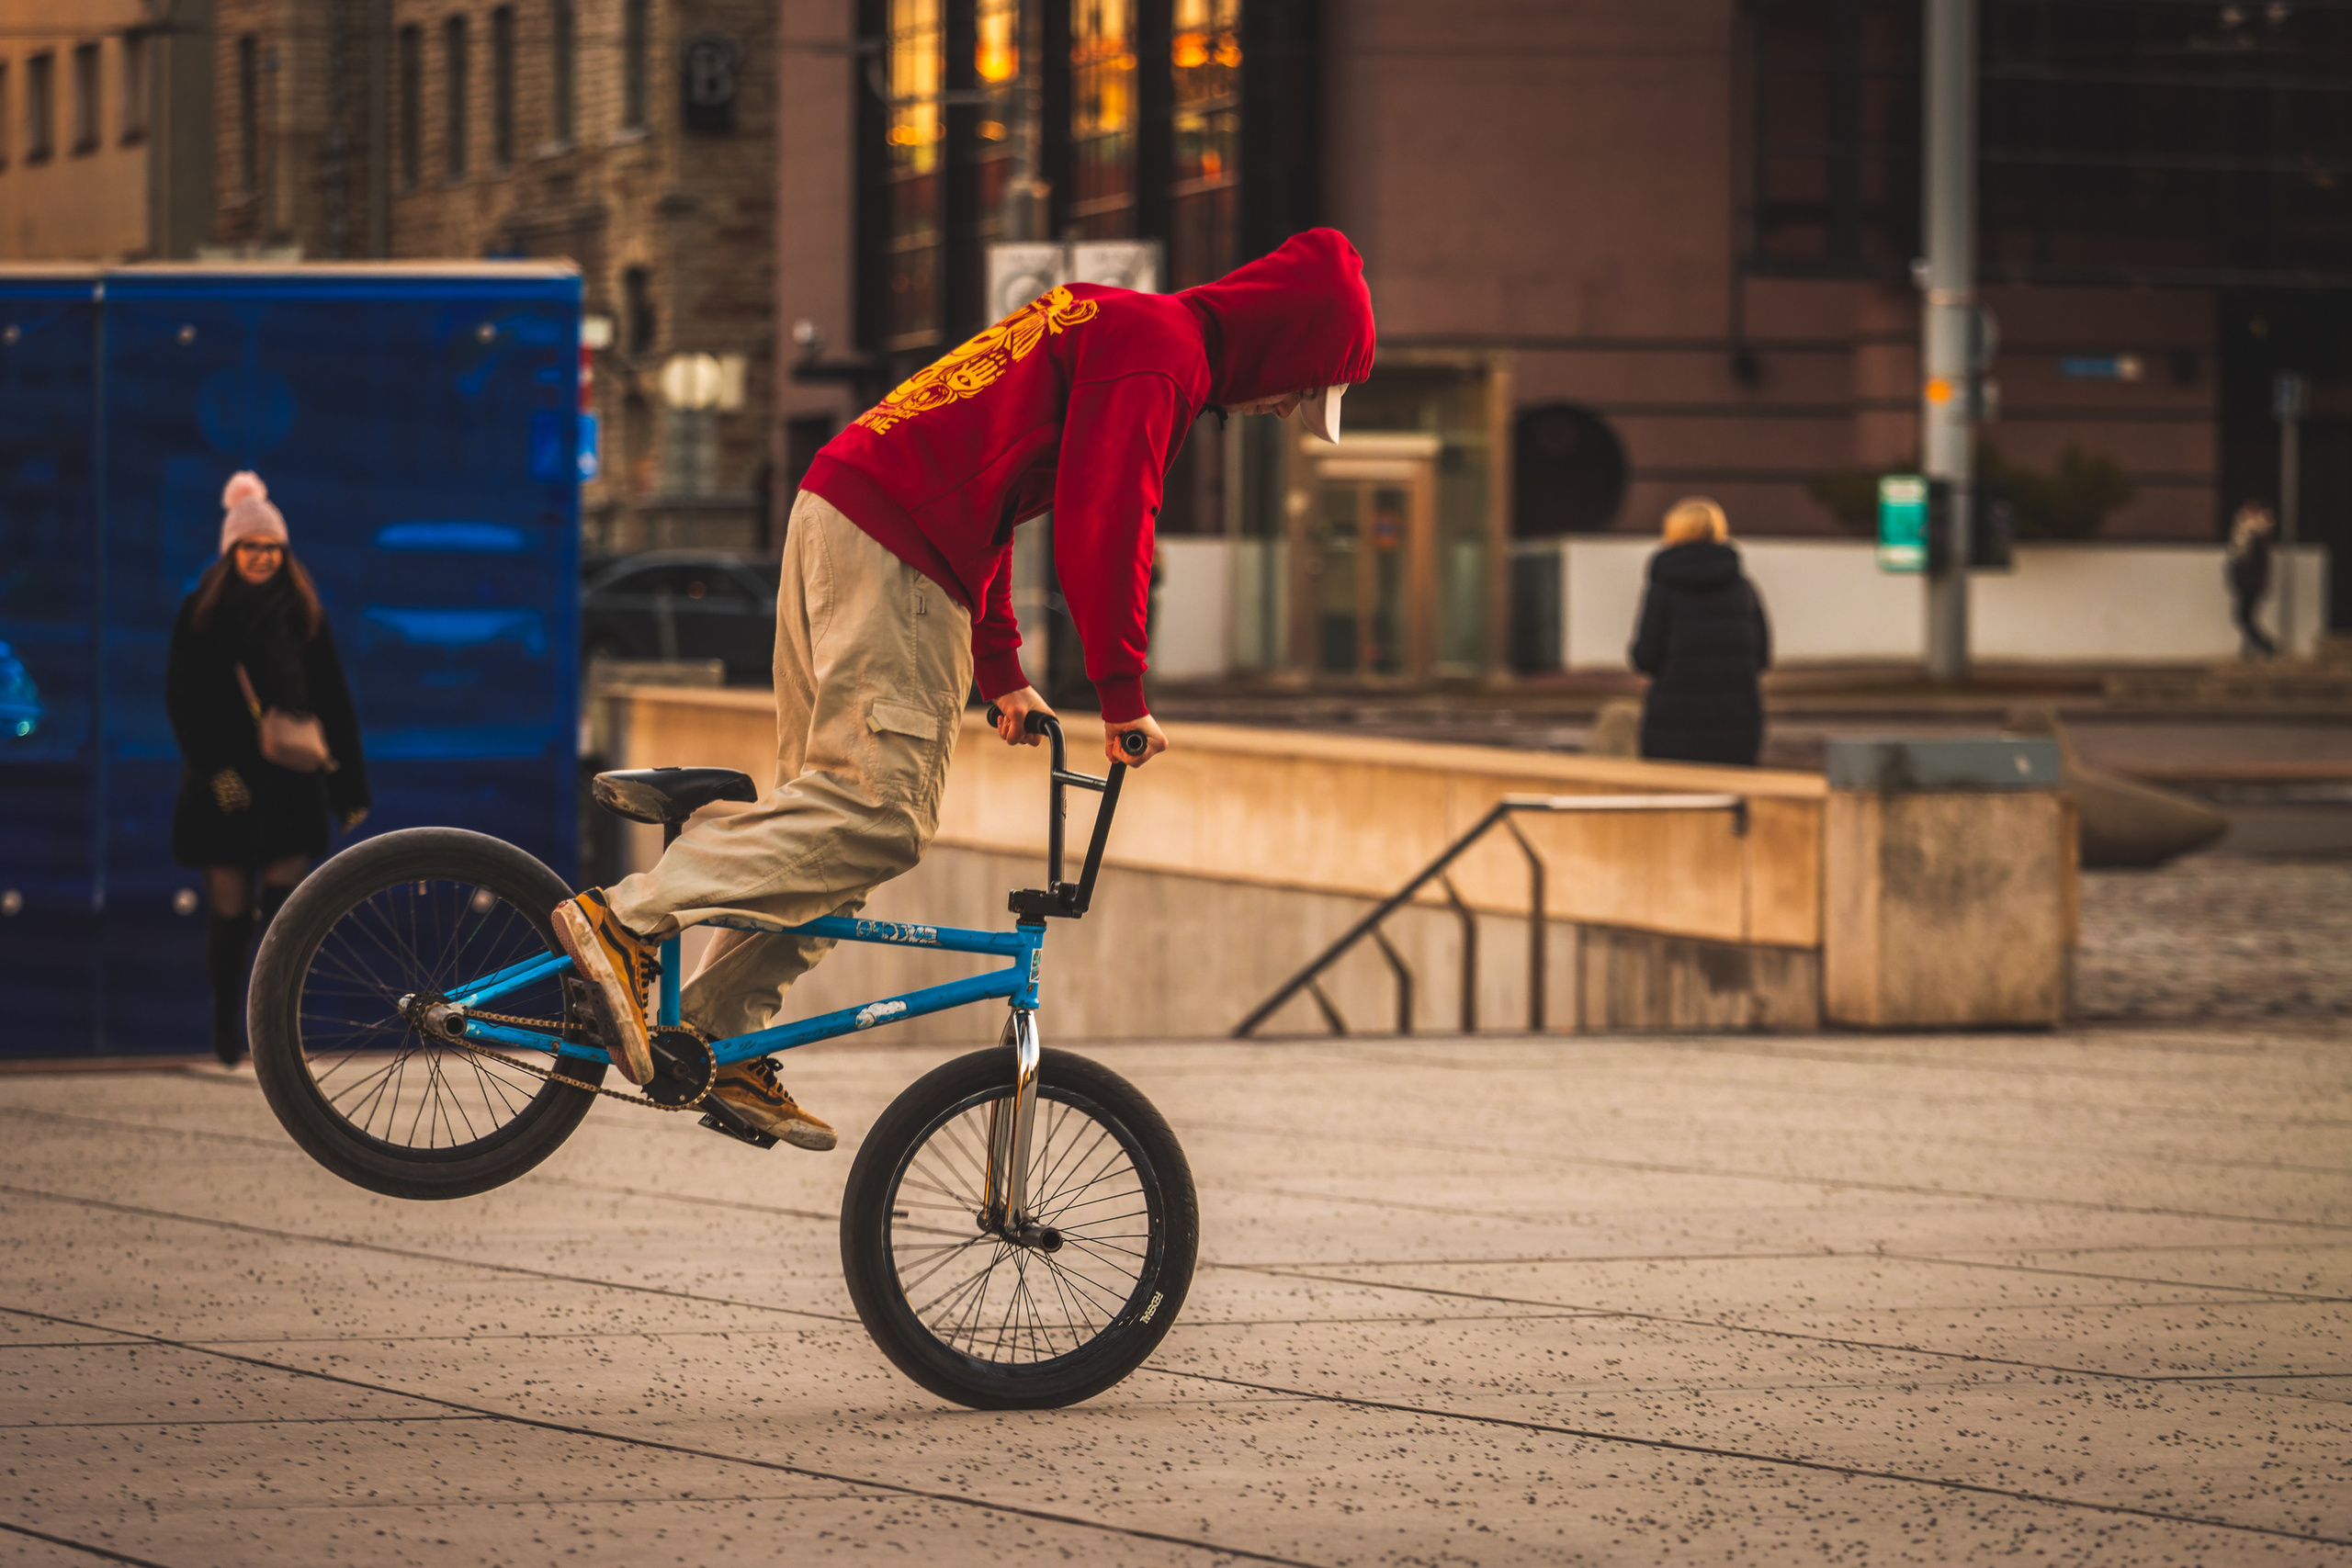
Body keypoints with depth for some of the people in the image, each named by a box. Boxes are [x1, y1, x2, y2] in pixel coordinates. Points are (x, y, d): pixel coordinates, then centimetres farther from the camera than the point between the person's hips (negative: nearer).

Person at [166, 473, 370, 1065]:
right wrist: (214, 768, -14)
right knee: (230, 911, 0)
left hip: (290, 782, 1)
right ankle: (226, 1031, 14)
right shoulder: (201, 614, 2)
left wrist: (350, 785, 6)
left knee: (284, 904, -11)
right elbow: (183, 699, -2)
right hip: (226, 782, -1)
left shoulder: (302, 614, 8)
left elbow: (333, 703, 9)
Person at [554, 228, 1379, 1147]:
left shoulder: (1100, 324, 27)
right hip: (896, 553, -10)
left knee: (830, 808, 12)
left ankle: (718, 1038, 12)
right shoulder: (1159, 348, -5)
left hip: (832, 509, 10)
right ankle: (627, 922, -22)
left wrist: (1004, 678, 29)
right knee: (877, 813, -15)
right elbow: (1103, 524, -15)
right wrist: (1124, 696, -9)